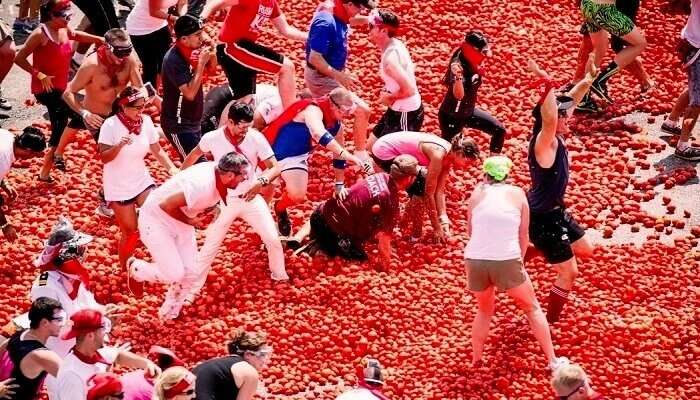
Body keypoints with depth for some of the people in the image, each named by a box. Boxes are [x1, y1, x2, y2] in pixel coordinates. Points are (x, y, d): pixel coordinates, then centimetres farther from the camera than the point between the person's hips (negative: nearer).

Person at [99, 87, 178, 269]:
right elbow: (104, 157, -18)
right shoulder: (110, 125, -18)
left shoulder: (146, 121, -5)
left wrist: (172, 168, -16)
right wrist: (119, 146, -37)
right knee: (130, 232, 1)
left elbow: (157, 151, 1)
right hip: (118, 187, -4)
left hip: (142, 181, 4)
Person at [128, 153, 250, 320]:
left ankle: (168, 315, 27)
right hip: (156, 218, -8)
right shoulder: (202, 185, -38)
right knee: (174, 274, -11)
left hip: (181, 222, 8)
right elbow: (166, 205, -32)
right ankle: (136, 269, 16)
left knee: (190, 273, 6)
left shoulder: (219, 172, -13)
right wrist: (190, 221, -21)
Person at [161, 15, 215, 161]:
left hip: (193, 122, 9)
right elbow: (190, 93, -30)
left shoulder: (190, 51, 1)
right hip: (178, 126, -9)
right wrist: (201, 63, -25)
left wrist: (211, 57, -5)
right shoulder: (174, 60, -24)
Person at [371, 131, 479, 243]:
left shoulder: (448, 155, -2)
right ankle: (415, 236, -1)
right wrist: (436, 228, -14)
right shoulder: (438, 155, -27)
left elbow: (439, 191, 2)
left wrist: (444, 222, -3)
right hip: (384, 152, -9)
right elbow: (429, 194, -21)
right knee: (421, 188, -12)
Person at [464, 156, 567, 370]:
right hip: (507, 262, -1)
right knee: (532, 308, 20)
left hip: (475, 261, 1)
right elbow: (524, 235, 12)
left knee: (484, 310, 29)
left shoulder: (477, 193, 11)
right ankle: (552, 360, 21)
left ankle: (476, 360, 30)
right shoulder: (517, 194, 9)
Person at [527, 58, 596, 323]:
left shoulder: (555, 138, -2)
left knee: (585, 251, 25)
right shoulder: (544, 142, -28)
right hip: (543, 219, -10)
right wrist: (548, 85, -60)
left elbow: (570, 100, 12)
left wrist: (588, 79, 14)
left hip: (555, 212, 10)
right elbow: (549, 119, -50)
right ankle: (549, 323, 15)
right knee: (569, 272, 0)